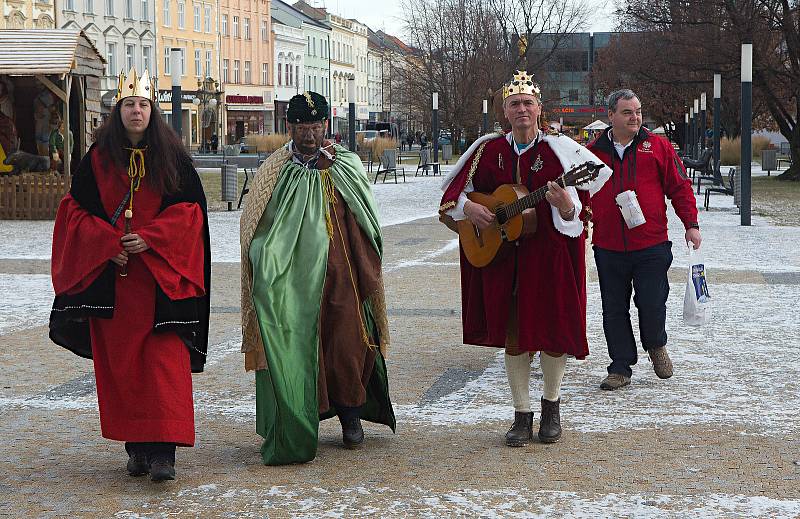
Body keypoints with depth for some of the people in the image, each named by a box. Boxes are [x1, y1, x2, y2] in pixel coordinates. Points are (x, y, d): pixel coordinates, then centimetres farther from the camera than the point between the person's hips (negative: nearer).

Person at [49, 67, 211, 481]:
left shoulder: (172, 156, 4)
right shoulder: (98, 158, 6)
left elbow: (190, 208, 1)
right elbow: (77, 210, 6)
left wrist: (149, 238, -12)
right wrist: (108, 244, -10)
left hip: (161, 276, -1)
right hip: (112, 277, 2)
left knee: (164, 361, -8)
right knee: (119, 362, 4)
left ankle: (163, 450, -10)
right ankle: (136, 446, 13)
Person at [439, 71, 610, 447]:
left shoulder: (558, 149, -5)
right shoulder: (488, 150, 4)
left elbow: (573, 215, -11)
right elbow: (453, 191, 13)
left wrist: (565, 206, -33)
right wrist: (468, 208, -8)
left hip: (549, 256, -2)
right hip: (501, 258, 2)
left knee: (552, 330, 4)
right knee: (512, 334, 5)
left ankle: (551, 405, 27)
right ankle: (522, 415, 15)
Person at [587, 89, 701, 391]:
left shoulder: (658, 147, 4)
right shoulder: (593, 152, 6)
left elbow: (679, 187, 4)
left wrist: (691, 224, -2)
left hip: (651, 246, -2)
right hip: (608, 248, 2)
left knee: (652, 305, -4)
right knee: (614, 310, 6)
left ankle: (656, 345, 28)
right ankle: (620, 368, 18)